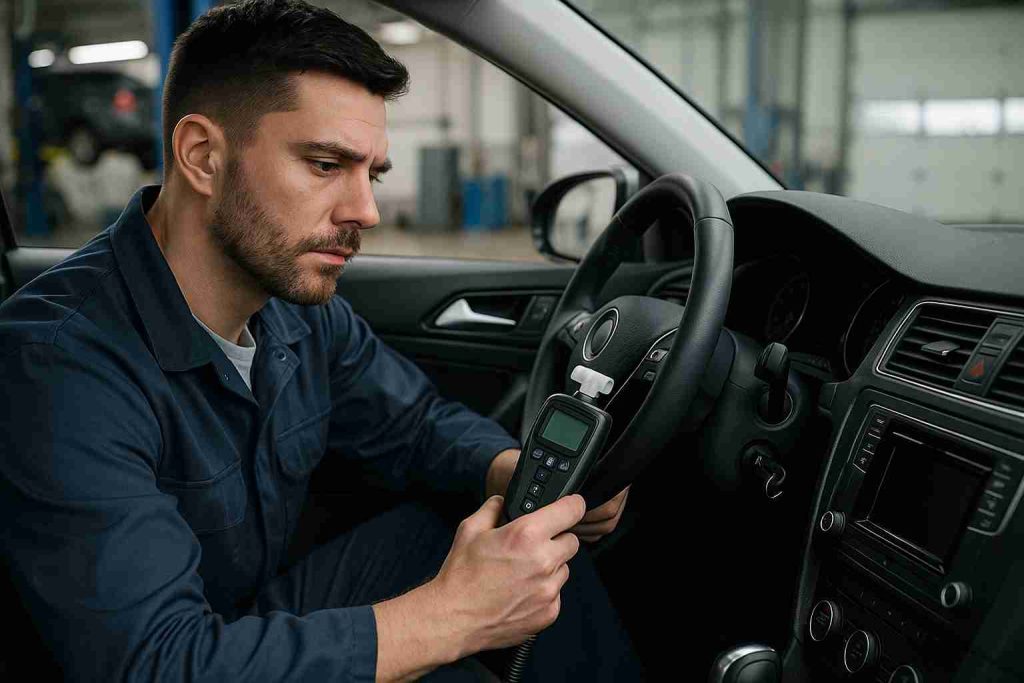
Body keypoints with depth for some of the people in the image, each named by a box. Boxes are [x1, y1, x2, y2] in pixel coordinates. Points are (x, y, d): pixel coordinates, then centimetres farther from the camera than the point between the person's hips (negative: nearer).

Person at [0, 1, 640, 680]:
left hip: (272, 605, 7)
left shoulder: (302, 305, -6)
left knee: (545, 548, -5)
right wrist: (451, 619, -37)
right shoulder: (59, 361, -30)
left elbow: (414, 422, 8)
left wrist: (519, 471, -15)